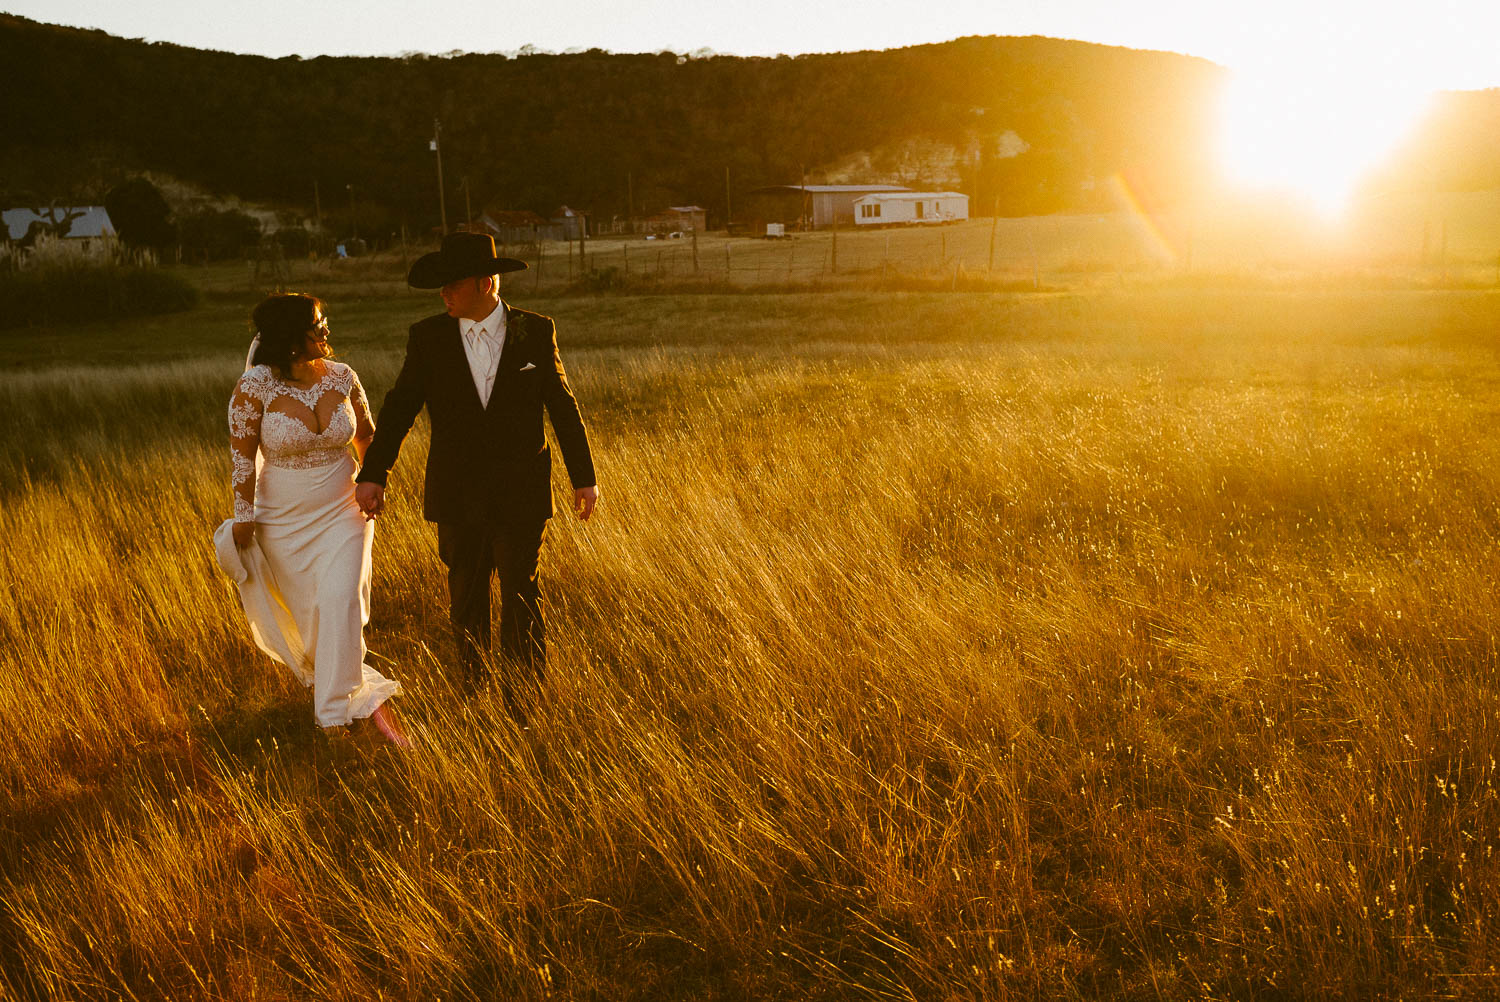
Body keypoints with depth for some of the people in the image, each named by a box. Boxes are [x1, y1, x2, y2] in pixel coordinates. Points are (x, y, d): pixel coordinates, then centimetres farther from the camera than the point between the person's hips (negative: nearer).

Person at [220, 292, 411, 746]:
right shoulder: (254, 387, -16)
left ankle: (336, 709, -8)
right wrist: (243, 517, -7)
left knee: (341, 600, -15)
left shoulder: (342, 378, -6)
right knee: (306, 608, 9)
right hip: (283, 521, -1)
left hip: (342, 511, 1)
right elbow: (243, 455, -10)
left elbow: (366, 435, 12)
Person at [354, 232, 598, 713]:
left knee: (522, 600, 1)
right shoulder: (428, 337, -1)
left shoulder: (535, 332, -3)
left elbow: (563, 406, 3)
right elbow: (399, 407, 2)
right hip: (457, 495, 2)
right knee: (466, 601, 11)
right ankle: (473, 695, 26)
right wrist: (372, 474, -3)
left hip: (520, 495, -1)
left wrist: (584, 477, 4)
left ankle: (525, 707, 10)